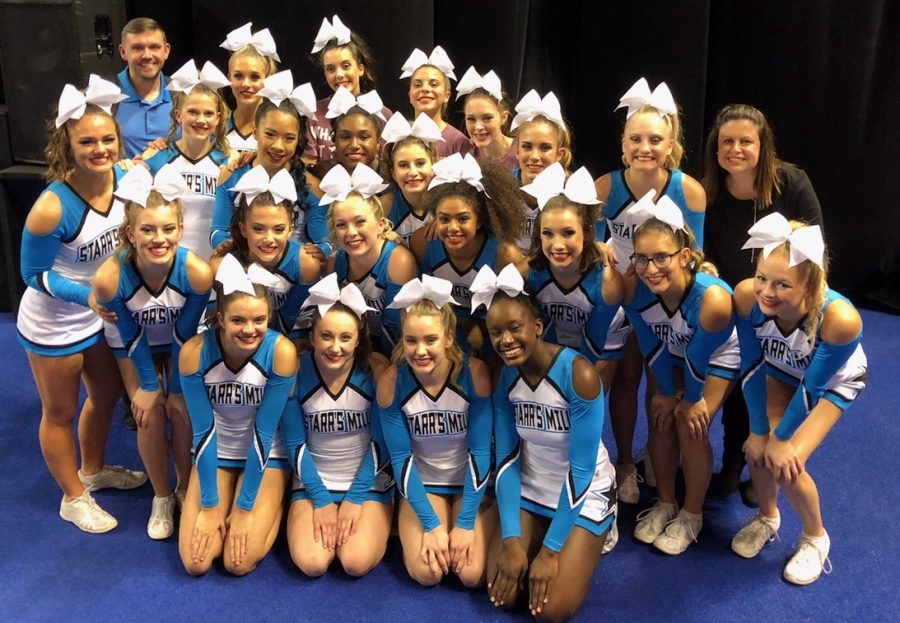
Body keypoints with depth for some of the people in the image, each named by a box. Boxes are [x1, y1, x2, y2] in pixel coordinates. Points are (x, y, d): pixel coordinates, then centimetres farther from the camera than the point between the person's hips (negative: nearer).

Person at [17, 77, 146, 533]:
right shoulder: (52, 207, -33)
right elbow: (34, 274, -21)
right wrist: (86, 296, -31)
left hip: (101, 314, 7)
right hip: (53, 327, -6)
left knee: (107, 395, 25)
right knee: (61, 412, 14)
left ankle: (93, 470, 52)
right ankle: (74, 498, 37)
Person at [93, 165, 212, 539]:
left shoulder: (198, 273, -36)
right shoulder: (110, 277, -36)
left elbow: (184, 335, -21)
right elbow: (130, 339, -19)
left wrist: (177, 389, -11)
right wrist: (148, 387, -11)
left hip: (180, 346, 0)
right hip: (137, 348, 0)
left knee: (183, 412, -6)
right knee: (150, 416, -7)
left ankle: (185, 489, 19)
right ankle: (161, 498, 15)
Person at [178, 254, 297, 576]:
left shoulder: (281, 352, -28)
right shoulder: (194, 352, -24)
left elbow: (263, 434, -20)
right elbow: (203, 431, -16)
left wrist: (245, 508, -16)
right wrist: (210, 505, -13)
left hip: (266, 455, -2)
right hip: (216, 453, 2)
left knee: (239, 562, -13)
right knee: (195, 563, -6)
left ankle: (273, 505, 16)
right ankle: (219, 500, 22)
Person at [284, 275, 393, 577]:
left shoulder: (375, 370, -15)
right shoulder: (296, 372, -13)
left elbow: (380, 441, -8)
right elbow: (296, 444, -6)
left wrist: (355, 498, -11)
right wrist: (320, 500, -11)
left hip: (368, 483, -1)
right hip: (314, 482, 1)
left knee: (356, 563, -20)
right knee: (311, 563, -18)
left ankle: (379, 526, 12)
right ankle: (323, 511, 13)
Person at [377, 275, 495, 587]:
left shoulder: (474, 373, -22)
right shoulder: (391, 383, -17)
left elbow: (480, 451, -16)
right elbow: (401, 457, -11)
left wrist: (465, 523, -17)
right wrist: (431, 524, -15)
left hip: (473, 483, 0)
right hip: (423, 484, 1)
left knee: (471, 574, -15)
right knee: (426, 573, -17)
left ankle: (464, 524, 15)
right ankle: (417, 528, 15)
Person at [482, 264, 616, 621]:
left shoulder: (578, 374, -27)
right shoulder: (503, 376, -10)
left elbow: (580, 470, -23)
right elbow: (507, 459, -7)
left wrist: (550, 549, -21)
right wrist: (511, 538, -17)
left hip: (584, 494, -4)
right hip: (528, 491, 5)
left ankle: (590, 539, 16)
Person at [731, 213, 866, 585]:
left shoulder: (840, 318, -43)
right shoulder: (747, 297, -35)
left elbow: (812, 387, -27)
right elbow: (752, 367, -19)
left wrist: (781, 437, -16)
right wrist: (760, 431, -14)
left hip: (834, 381, -3)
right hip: (782, 372, 3)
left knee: (787, 463, -15)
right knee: (759, 449, -11)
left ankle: (815, 537, 17)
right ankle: (767, 517, 24)